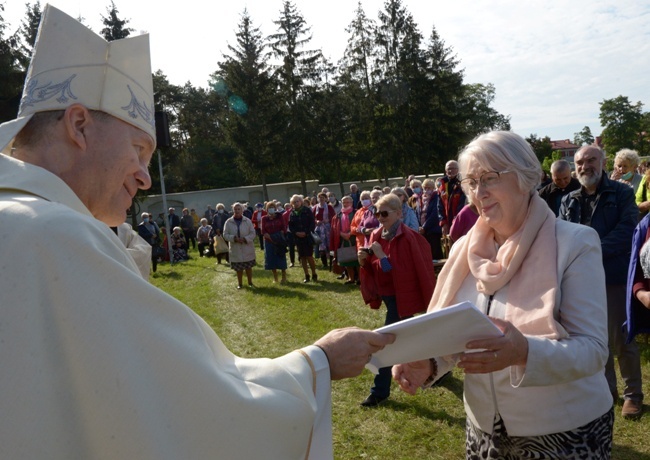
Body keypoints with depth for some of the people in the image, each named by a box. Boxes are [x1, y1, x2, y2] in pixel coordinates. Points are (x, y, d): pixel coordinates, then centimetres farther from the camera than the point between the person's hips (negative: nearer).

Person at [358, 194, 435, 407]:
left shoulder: (408, 238, -18)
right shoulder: (377, 235, 4)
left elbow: (403, 271, -23)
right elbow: (373, 269, 8)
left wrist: (382, 256, -29)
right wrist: (364, 260, -13)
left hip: (401, 297, -9)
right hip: (387, 294, 9)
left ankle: (380, 391, 9)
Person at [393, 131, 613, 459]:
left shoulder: (575, 244, -14)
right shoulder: (464, 249, 0)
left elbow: (593, 348, -18)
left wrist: (525, 351, -36)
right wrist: (428, 364, -16)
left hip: (564, 430, -4)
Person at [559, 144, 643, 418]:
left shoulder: (622, 194, -1)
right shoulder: (569, 201, 10)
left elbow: (626, 230, -13)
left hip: (615, 276, -4)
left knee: (621, 338, 4)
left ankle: (633, 393, 23)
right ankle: (606, 388, 30)